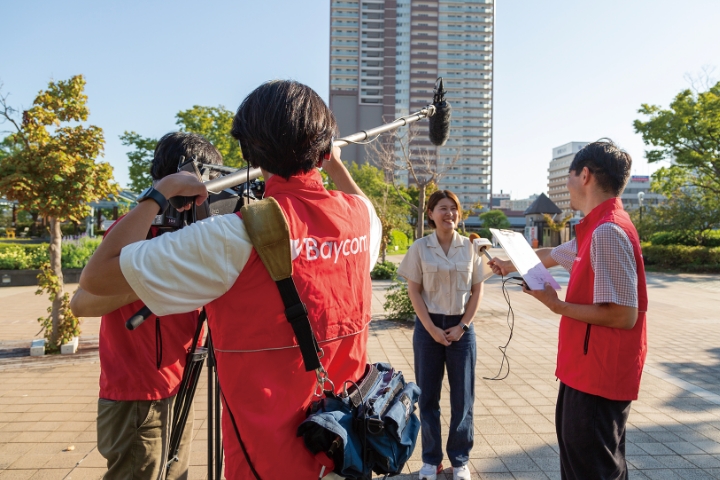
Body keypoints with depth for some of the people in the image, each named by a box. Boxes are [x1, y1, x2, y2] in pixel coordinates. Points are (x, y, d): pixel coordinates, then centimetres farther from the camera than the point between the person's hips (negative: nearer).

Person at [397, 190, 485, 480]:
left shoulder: (470, 247, 1)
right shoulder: (420, 248, -3)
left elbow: (477, 290, 3)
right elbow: (413, 291, -3)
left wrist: (462, 326, -6)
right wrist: (432, 328, -10)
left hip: (461, 327, 1)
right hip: (428, 326, -1)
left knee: (462, 397, 7)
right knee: (428, 395, 8)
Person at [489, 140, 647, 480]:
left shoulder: (608, 231, -22)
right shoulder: (597, 229, 9)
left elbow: (624, 315, -26)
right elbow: (550, 256, 27)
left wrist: (557, 305, -16)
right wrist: (510, 265, 41)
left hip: (601, 374, -10)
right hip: (587, 370, 10)